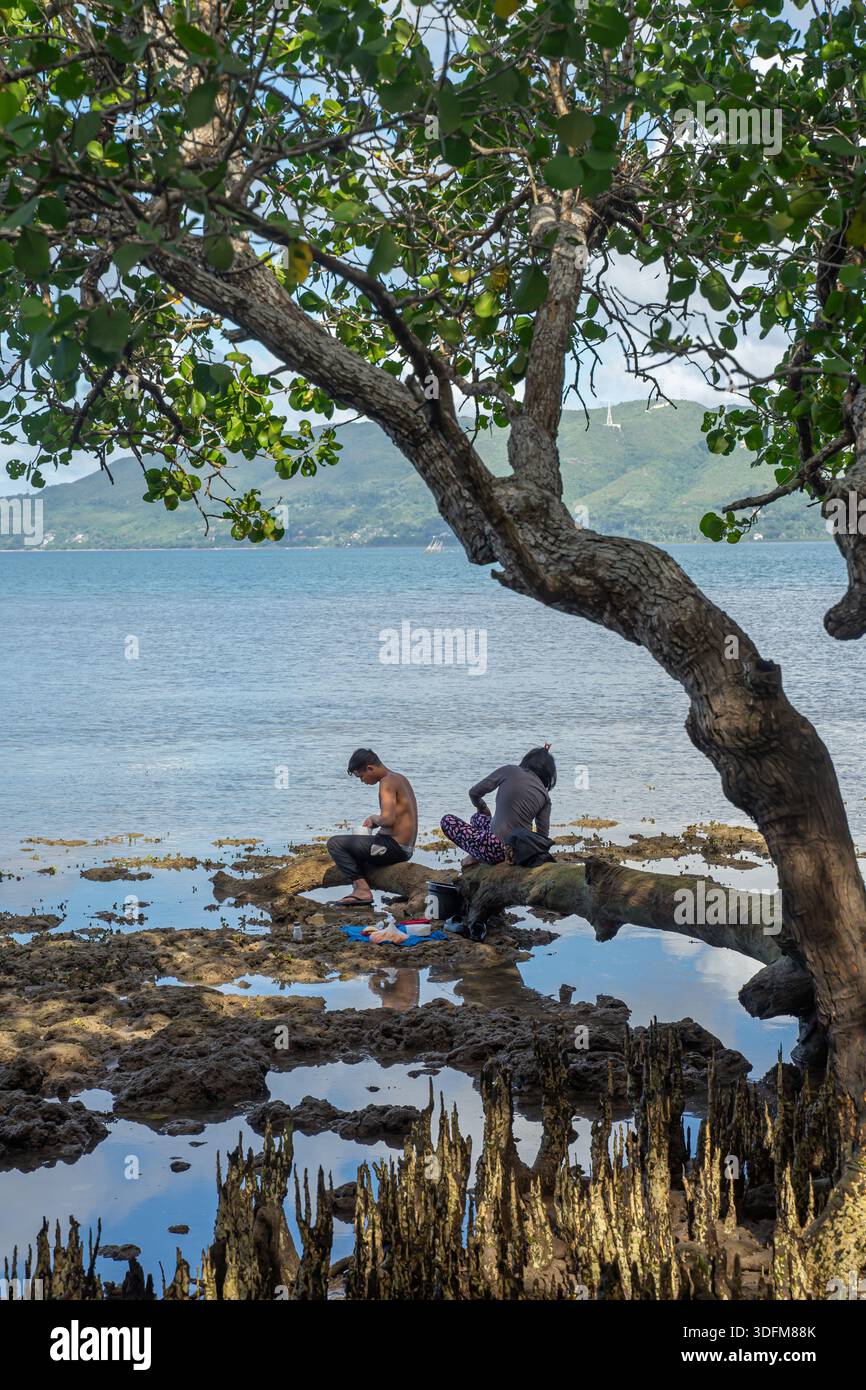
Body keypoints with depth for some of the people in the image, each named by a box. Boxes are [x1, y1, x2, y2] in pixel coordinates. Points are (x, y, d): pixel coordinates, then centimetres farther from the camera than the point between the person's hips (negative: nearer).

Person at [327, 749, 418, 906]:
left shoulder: (387, 783, -16)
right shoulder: (400, 778, 14)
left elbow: (388, 818, -28)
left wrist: (374, 819, -8)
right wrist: (375, 824, 11)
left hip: (394, 846, -10)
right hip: (406, 848, 10)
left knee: (335, 843, -8)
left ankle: (362, 888, -12)